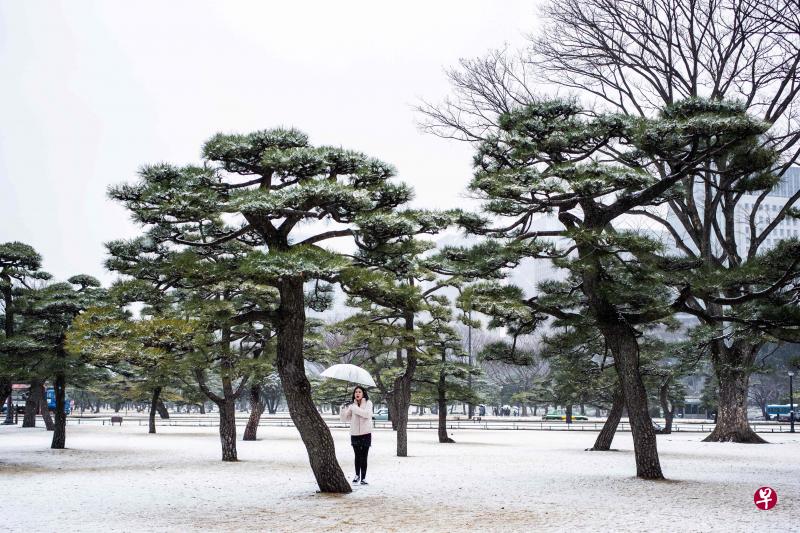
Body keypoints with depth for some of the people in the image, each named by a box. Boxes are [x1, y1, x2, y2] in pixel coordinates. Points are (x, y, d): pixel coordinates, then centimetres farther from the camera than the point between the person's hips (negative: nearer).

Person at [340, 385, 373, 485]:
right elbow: (344, 419, 6)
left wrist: (354, 408, -25)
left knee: (364, 457, -2)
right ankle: (357, 475, 24)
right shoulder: (352, 405, 5)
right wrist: (343, 409, -12)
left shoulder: (368, 403, -2)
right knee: (357, 456, 9)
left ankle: (363, 477, 3)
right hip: (354, 434, 2)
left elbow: (367, 414, -21)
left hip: (366, 433, -2)